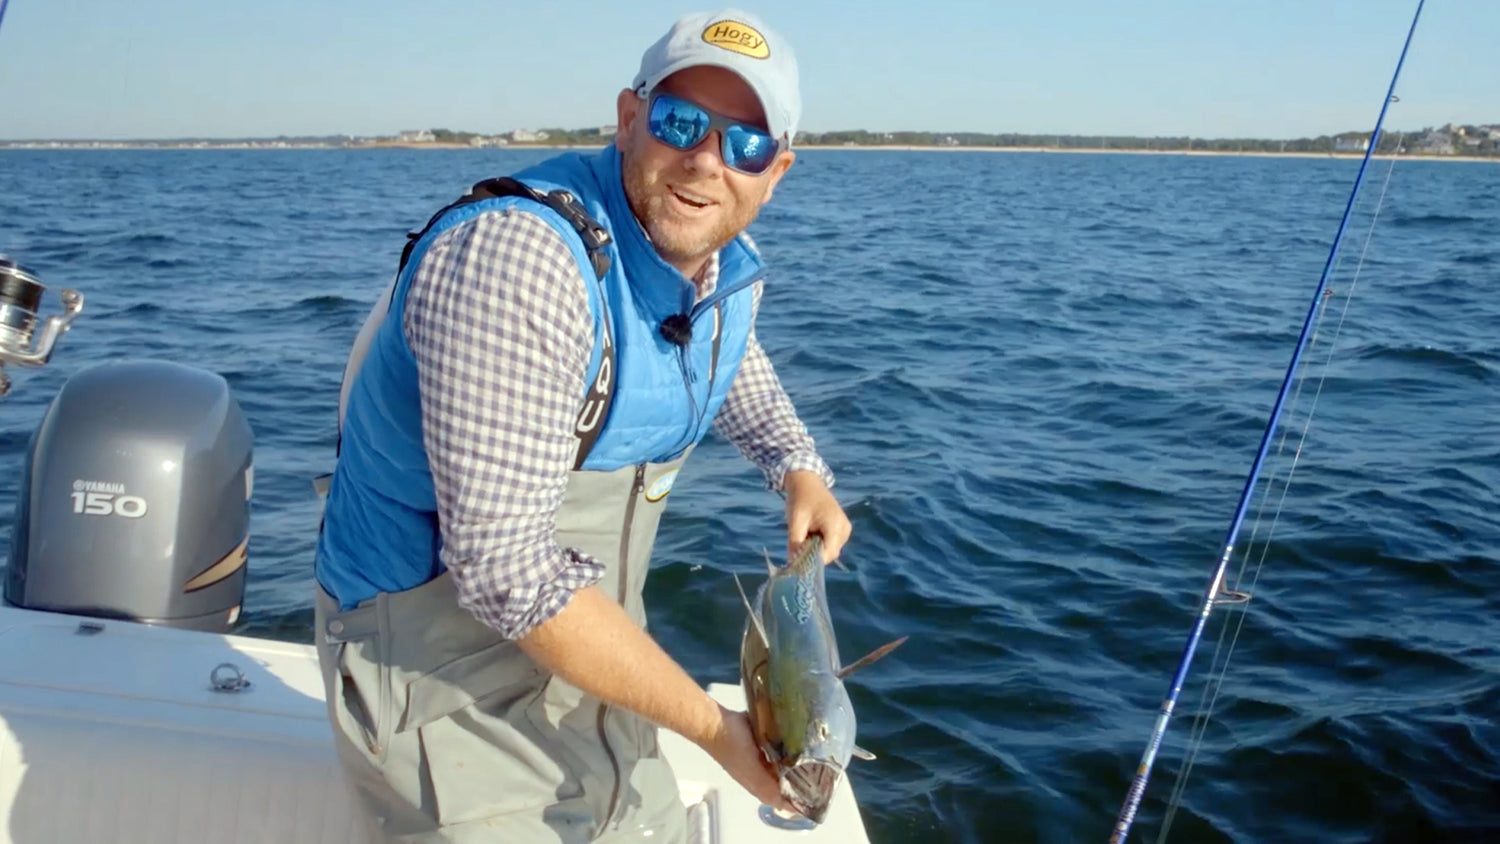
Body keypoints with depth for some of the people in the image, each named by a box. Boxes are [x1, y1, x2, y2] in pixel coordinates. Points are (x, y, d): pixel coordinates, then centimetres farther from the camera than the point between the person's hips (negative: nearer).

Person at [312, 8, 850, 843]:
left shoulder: (726, 267, -4)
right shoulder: (517, 256, -30)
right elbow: (508, 573, -33)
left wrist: (800, 467, 5)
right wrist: (713, 723, -24)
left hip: (585, 653, 8)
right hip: (450, 681, -7)